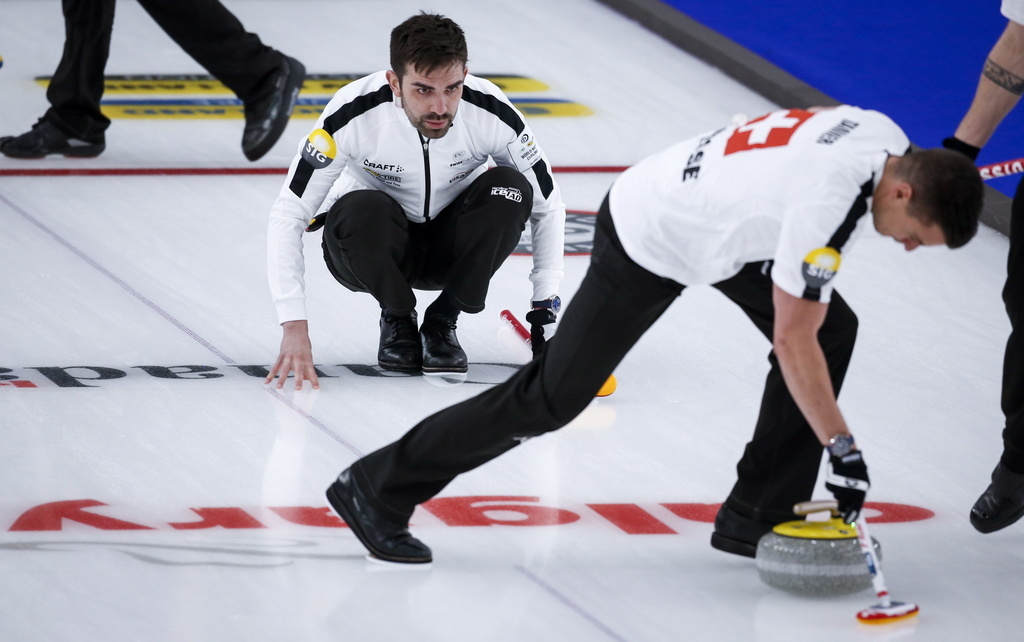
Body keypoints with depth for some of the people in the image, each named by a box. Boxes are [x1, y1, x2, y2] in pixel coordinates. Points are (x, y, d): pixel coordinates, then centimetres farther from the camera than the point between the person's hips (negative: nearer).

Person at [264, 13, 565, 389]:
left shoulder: (491, 114, -24)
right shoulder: (354, 115, -30)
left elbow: (547, 206, -9)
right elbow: (288, 217, -26)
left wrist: (544, 308, -15)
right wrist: (294, 327, -33)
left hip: (451, 249, 2)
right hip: (375, 247, -2)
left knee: (510, 189, -27)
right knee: (362, 212, -35)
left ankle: (442, 321, -7)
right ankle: (397, 319, -5)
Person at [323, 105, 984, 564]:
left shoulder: (886, 137, -9)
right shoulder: (828, 207, -35)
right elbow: (792, 341, -27)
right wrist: (842, 447, -21)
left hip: (708, 210, 9)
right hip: (650, 240, -9)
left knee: (836, 328, 1)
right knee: (553, 397, -4)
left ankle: (757, 516, 7)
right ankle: (379, 487, 7)